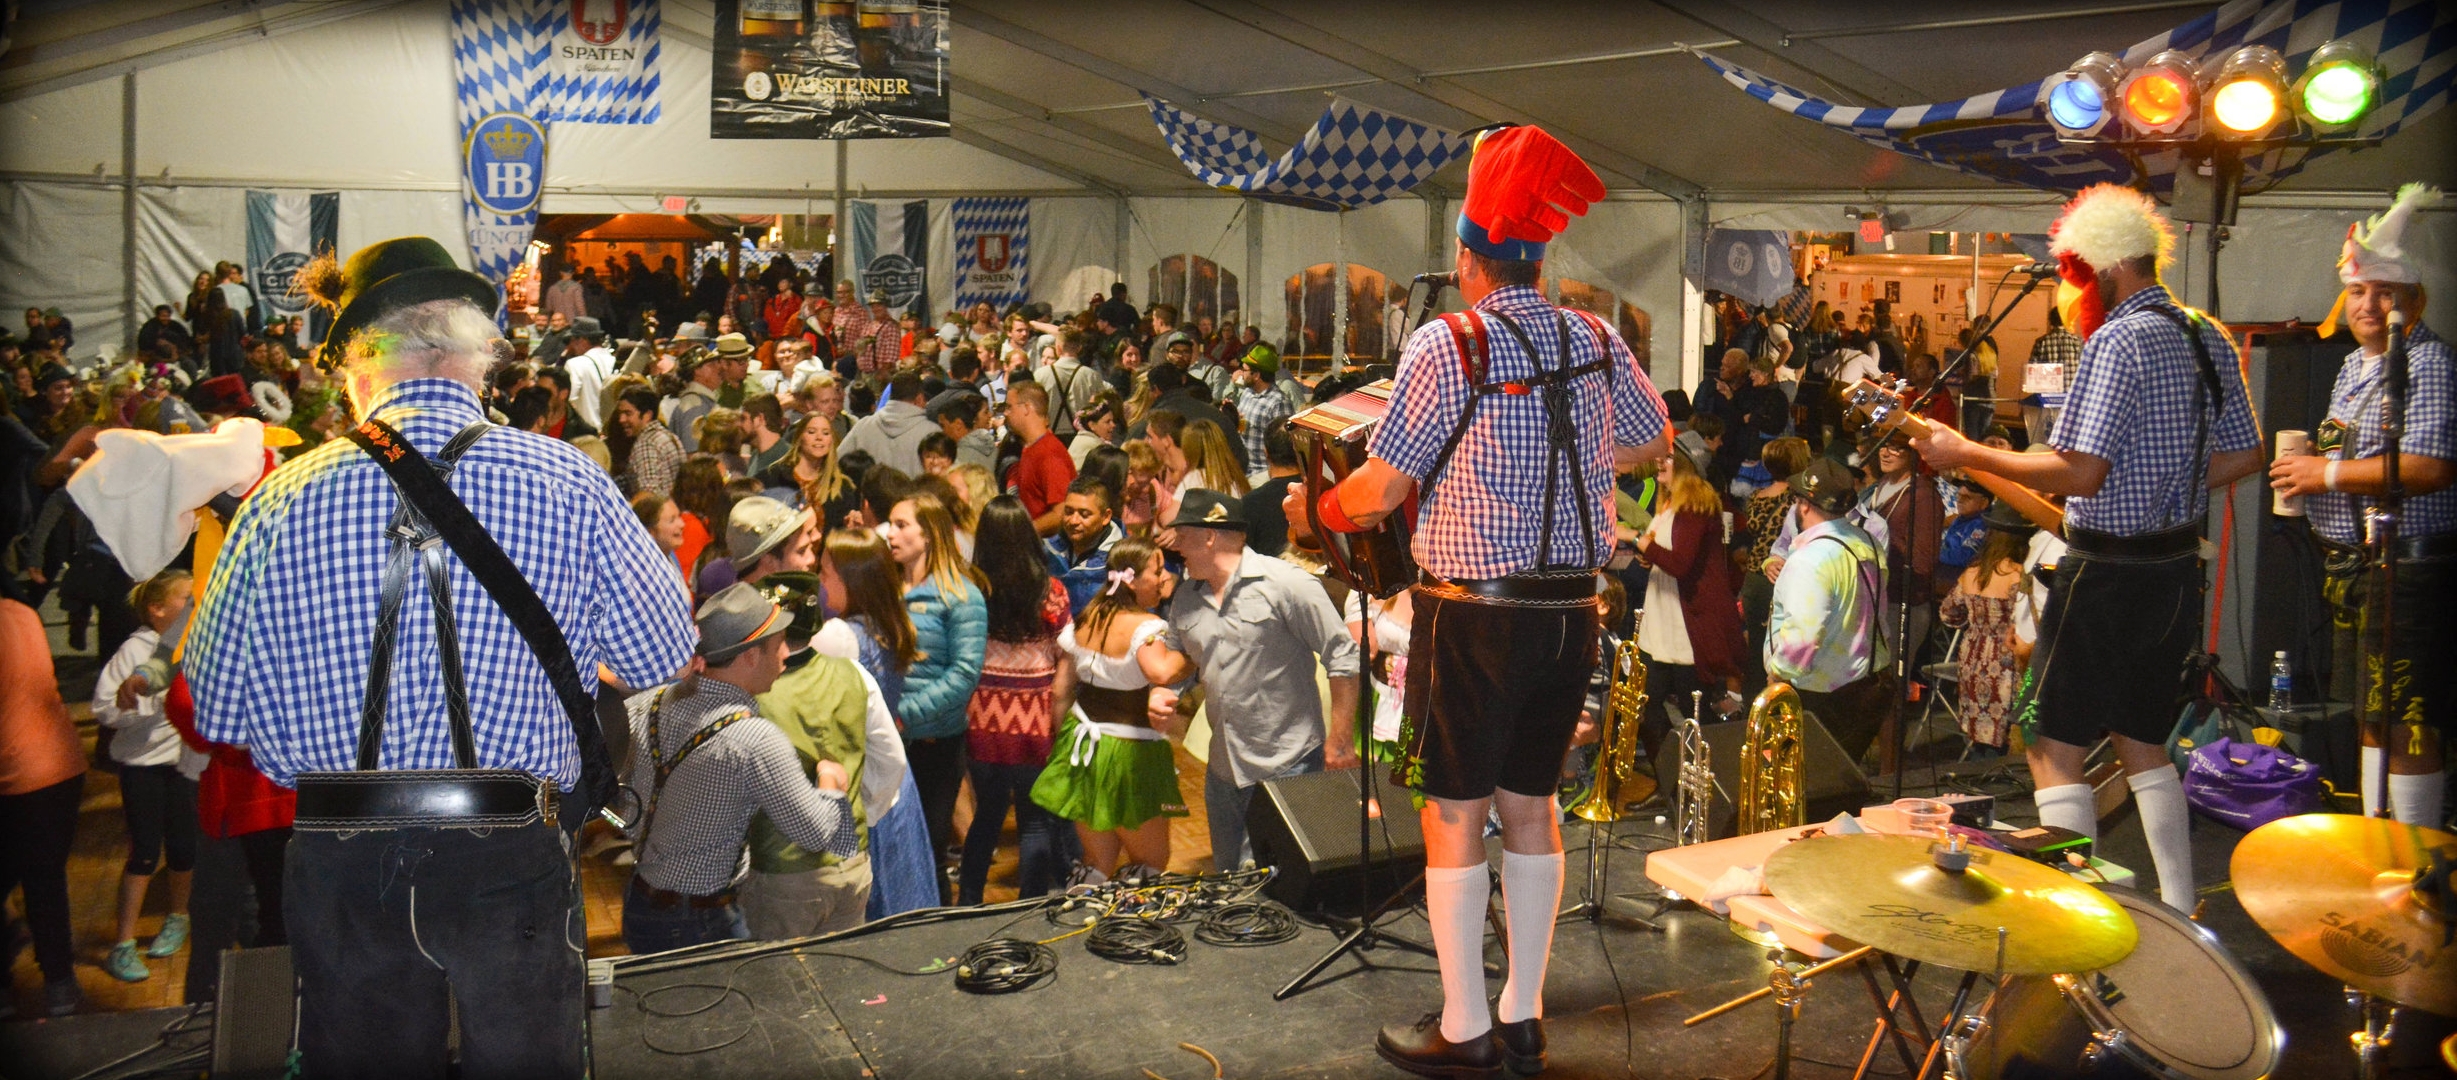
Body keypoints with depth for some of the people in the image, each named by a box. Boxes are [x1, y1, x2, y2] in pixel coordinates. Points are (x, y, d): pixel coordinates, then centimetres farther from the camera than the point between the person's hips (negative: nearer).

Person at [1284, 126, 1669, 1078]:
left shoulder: (1445, 345, -12)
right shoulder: (1598, 343, 3)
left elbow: (1379, 491, -11)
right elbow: (1653, 443, 20)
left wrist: (1313, 508, 8)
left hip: (1472, 615, -5)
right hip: (1571, 613, 6)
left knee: (1454, 814, 5)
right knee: (1531, 807, 15)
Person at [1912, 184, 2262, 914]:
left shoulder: (2119, 340, -19)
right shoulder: (2208, 340, 9)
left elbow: (2079, 472, -26)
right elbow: (2244, 456, 15)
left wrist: (1966, 455, -18)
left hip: (2109, 573, -9)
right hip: (2177, 569, 9)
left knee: (2055, 750, -1)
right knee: (2144, 743, 19)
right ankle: (2180, 913, 24)